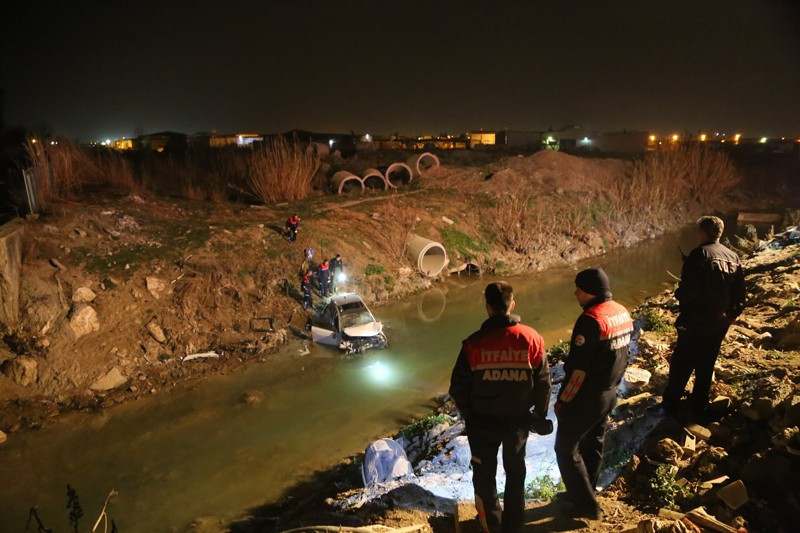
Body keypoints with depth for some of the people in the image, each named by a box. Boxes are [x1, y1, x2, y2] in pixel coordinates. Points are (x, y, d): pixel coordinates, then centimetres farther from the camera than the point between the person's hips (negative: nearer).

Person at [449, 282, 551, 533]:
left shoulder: (474, 343, -17)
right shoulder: (531, 338, -13)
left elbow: (458, 386, -9)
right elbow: (543, 382, -5)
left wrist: (467, 413, 9)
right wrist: (540, 413, 11)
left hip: (482, 421, -1)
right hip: (518, 419, 2)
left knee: (484, 473, 19)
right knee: (516, 470, 22)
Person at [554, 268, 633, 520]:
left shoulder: (591, 320, -27)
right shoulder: (623, 313, 2)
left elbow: (579, 369, -25)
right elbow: (623, 354, 12)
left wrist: (562, 400, -14)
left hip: (585, 398, -9)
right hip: (609, 394, 9)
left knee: (566, 449, 7)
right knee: (593, 446, 22)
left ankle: (587, 504, 16)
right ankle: (582, 494, 37)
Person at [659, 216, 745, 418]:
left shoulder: (699, 254, -16)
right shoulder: (733, 257, 5)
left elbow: (688, 289, -22)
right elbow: (740, 295, 8)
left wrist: (679, 295, -1)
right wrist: (731, 314, 19)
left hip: (696, 320, -6)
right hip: (720, 322, 6)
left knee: (681, 363, 6)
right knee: (706, 364, 17)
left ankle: (671, 403, 15)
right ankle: (698, 406, 27)